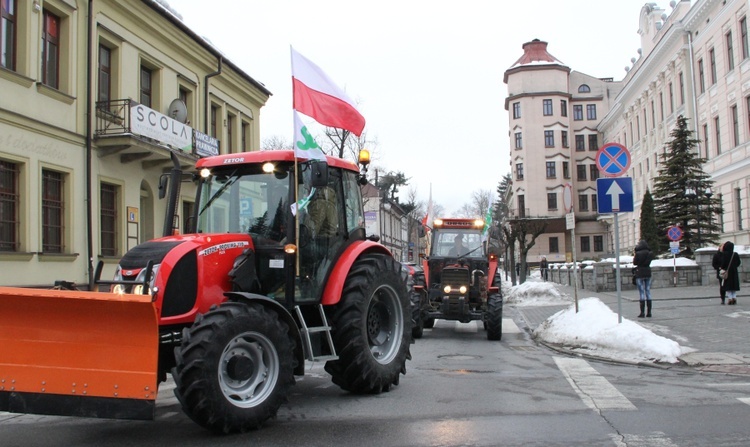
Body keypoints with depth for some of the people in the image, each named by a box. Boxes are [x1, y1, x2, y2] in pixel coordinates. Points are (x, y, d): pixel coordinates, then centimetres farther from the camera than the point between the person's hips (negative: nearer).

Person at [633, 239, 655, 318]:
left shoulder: (638, 253, -11)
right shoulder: (649, 253, 3)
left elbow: (634, 263, -3)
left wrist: (634, 255, 7)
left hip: (640, 274, -4)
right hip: (648, 273, 4)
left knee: (641, 293, -3)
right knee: (648, 292, 9)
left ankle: (642, 312, -4)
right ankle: (649, 312, 9)